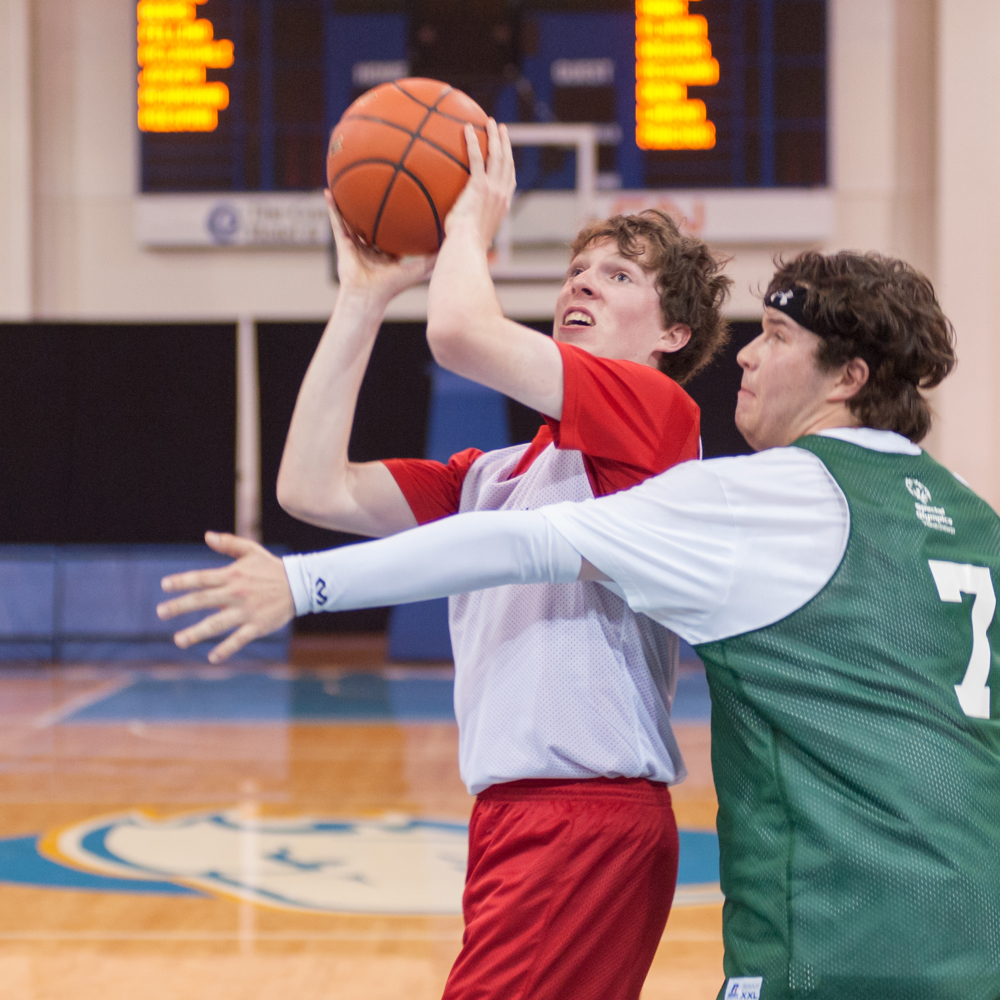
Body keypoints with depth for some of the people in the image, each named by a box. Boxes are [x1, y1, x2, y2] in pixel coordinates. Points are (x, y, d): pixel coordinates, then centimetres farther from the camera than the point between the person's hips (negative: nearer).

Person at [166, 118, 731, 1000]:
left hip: (590, 820, -8)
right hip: (513, 818, 9)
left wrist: (471, 224, 5)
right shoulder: (491, 476, 20)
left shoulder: (655, 410, -5)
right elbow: (313, 490, 13)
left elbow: (461, 331, -17)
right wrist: (363, 297, 16)